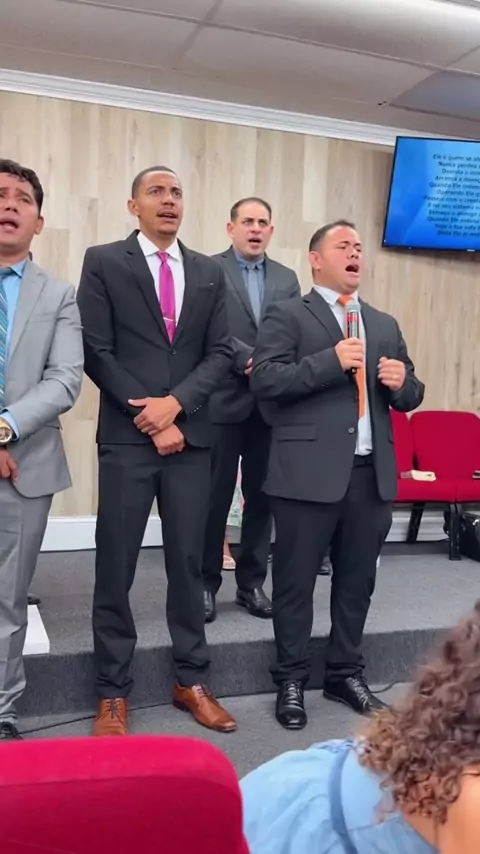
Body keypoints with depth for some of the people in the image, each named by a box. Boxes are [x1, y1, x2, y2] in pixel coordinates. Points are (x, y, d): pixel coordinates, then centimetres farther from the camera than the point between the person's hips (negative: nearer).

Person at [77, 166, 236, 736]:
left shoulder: (209, 272, 12)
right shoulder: (103, 262, 2)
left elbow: (220, 352, 6)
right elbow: (96, 352, -5)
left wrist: (176, 403, -10)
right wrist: (150, 418, -10)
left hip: (191, 436, 3)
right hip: (127, 438, -3)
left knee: (188, 561, 10)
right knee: (115, 566, 4)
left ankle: (191, 681, 25)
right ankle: (113, 693, 18)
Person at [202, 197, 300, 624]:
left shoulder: (288, 278, 14)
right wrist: (248, 359, -18)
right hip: (223, 400, -4)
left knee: (262, 497, 8)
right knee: (215, 497, 2)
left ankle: (252, 583, 21)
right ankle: (206, 584, 16)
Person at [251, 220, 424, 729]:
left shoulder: (385, 324, 18)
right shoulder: (286, 315, 1)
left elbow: (409, 397, 19)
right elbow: (264, 380, -12)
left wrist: (402, 383, -4)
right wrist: (331, 361, -19)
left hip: (372, 472, 6)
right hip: (309, 471, -5)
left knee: (357, 579, 14)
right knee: (296, 581, 6)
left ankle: (345, 674, 31)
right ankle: (291, 681, 22)